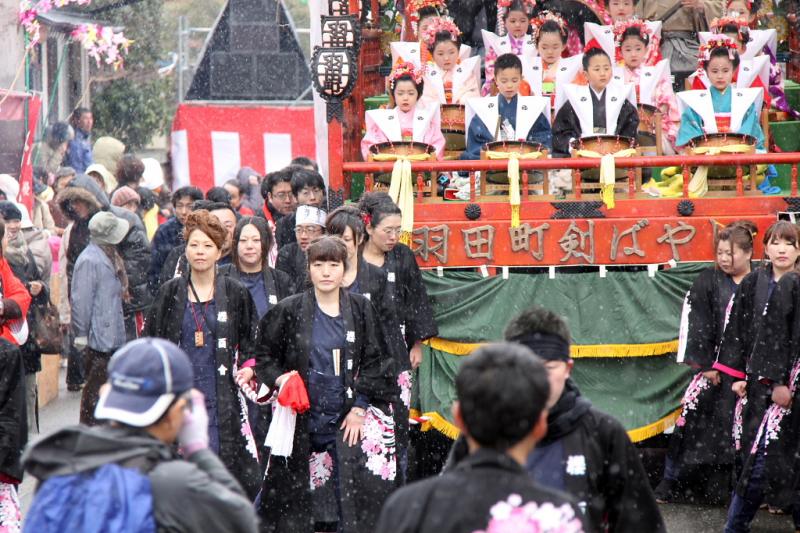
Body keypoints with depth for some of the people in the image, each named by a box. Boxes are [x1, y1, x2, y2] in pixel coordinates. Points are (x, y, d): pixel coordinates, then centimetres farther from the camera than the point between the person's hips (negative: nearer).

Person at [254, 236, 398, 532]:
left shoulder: (360, 309, 3)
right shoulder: (289, 311, 1)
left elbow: (374, 362, 3)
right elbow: (264, 354, 9)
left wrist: (360, 407, -3)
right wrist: (278, 379, -9)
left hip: (349, 418, 0)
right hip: (302, 417, 0)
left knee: (355, 494, -5)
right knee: (295, 495, 4)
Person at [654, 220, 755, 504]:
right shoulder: (709, 281, 1)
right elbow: (697, 325, -2)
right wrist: (706, 365, -9)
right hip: (714, 367, -1)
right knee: (692, 420, -5)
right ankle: (669, 484, 2)